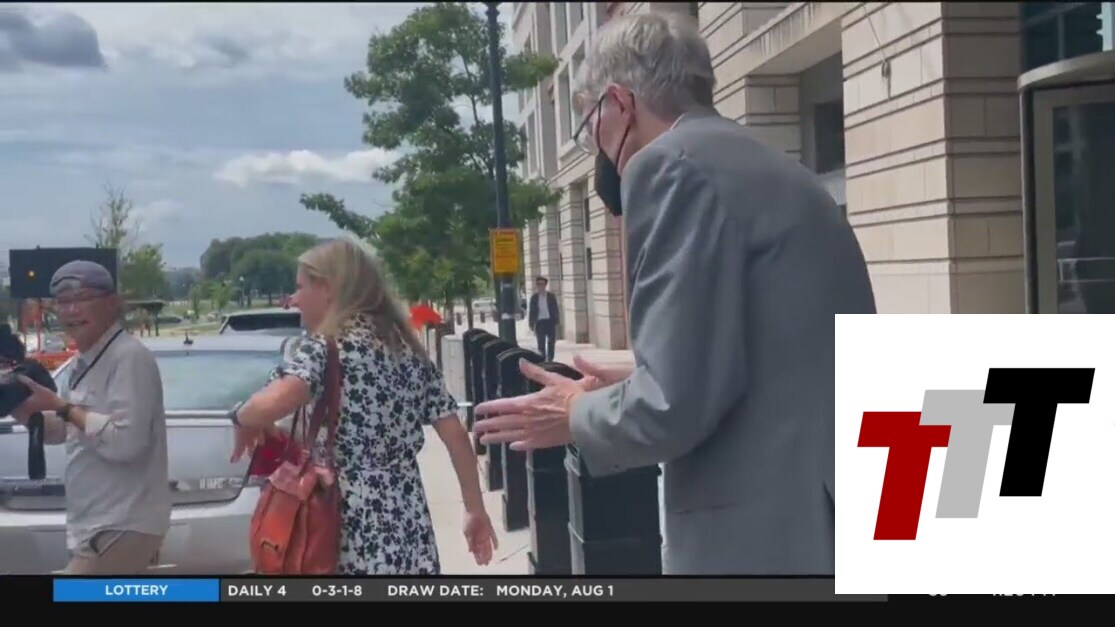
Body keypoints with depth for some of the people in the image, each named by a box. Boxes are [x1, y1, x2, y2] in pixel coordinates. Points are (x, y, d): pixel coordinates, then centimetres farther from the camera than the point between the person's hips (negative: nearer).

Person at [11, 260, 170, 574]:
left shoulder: (130, 357, -17)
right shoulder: (86, 362, 13)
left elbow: (125, 441, -26)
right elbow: (63, 430, 21)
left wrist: (62, 406, -18)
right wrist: (23, 409, 2)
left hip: (121, 528, -10)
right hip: (102, 525, 10)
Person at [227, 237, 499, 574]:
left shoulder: (326, 346, -7)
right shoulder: (408, 349, 12)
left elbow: (274, 403, -27)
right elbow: (456, 436, 9)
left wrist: (243, 419, -5)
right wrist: (476, 509, 17)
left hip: (352, 534, -7)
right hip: (409, 528, 7)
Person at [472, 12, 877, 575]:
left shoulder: (673, 164, -11)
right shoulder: (767, 169, 17)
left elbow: (676, 402, -18)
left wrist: (576, 416, 1)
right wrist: (634, 392, 23)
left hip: (769, 538, -9)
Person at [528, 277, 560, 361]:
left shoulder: (551, 296, 3)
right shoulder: (534, 297, 3)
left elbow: (555, 310, 4)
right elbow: (532, 312, 6)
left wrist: (556, 322, -3)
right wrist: (531, 324, 2)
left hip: (550, 321, 0)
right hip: (540, 322, 0)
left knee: (551, 342, 2)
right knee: (541, 343, -1)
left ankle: (550, 360, 10)